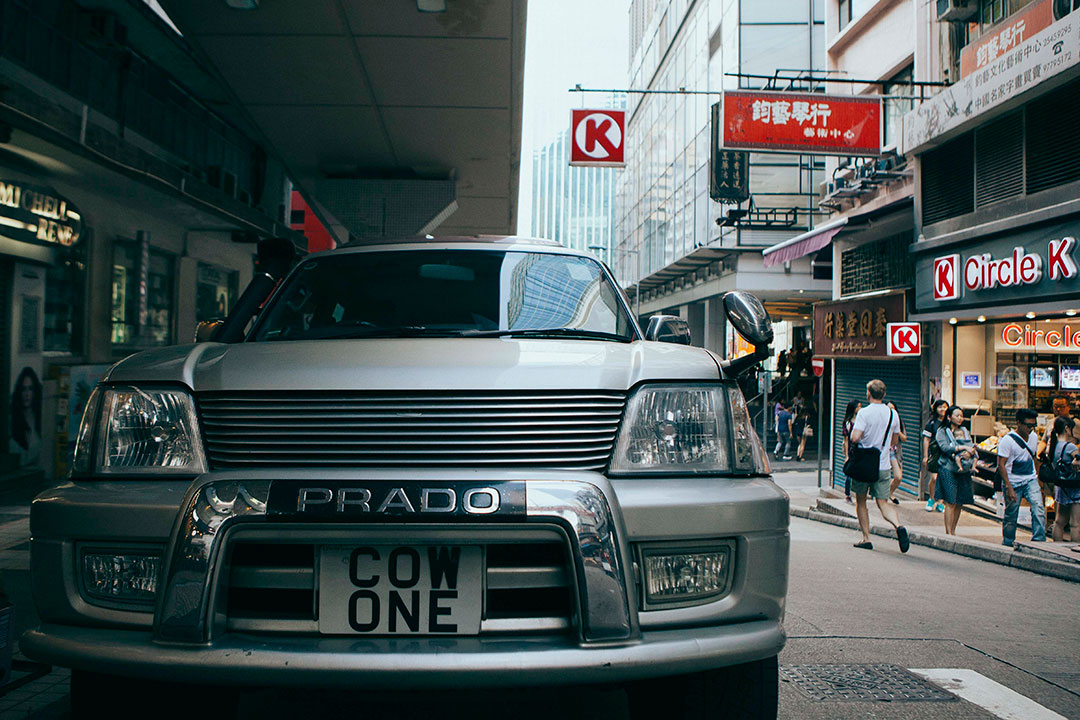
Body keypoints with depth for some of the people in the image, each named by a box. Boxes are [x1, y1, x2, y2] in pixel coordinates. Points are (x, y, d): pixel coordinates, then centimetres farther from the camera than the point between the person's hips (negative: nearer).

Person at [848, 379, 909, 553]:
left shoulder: (864, 413, -13)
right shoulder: (893, 413, 3)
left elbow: (855, 437, -21)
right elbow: (894, 439, 14)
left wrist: (851, 436, 1)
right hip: (884, 466, 4)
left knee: (861, 502, 12)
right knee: (883, 502, 5)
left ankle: (866, 538, 11)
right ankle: (899, 526, -22)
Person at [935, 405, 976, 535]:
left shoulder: (965, 432, 17)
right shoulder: (942, 432, 2)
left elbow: (973, 448, 7)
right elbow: (945, 447, -13)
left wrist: (969, 452, -15)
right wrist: (963, 447, -17)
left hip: (964, 471, 5)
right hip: (948, 470, -5)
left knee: (960, 503, 6)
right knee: (951, 502, -9)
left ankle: (953, 531, 17)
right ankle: (948, 533, -5)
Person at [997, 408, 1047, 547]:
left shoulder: (1034, 437, 7)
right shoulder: (1007, 441, -14)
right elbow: (1001, 465, -15)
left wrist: (1037, 480, 22)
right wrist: (1009, 488, -20)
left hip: (1031, 480, 5)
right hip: (1013, 482, -5)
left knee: (1039, 508, -16)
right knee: (1011, 516, 5)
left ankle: (1039, 541, -14)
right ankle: (1007, 544, 22)